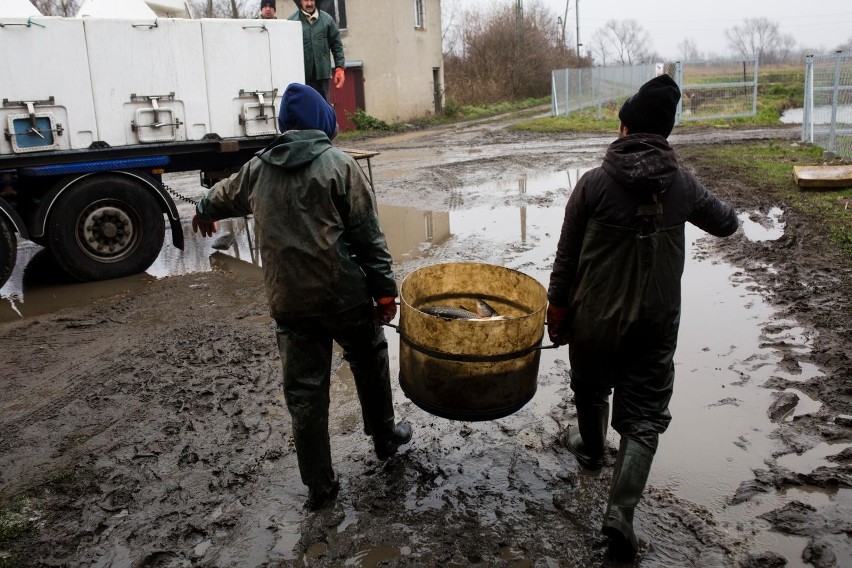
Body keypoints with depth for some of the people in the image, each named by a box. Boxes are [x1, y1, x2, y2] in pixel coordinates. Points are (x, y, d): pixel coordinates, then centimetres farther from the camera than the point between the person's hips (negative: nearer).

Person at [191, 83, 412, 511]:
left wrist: (204, 211, 52)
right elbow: (367, 233, -10)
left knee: (304, 391, 11)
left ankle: (319, 484, 19)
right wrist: (384, 287, -5)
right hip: (343, 295, -3)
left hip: (289, 301, 3)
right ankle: (384, 437, 39)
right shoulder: (338, 164, -6)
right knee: (369, 363, 21)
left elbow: (226, 194, 30)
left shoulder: (259, 168, 9)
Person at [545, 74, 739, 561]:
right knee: (644, 416, 8)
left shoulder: (595, 182, -11)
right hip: (657, 321, 1)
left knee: (591, 389, 25)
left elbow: (567, 256, -7)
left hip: (595, 317, -1)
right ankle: (621, 509, -3)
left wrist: (557, 309, 5)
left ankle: (592, 449, 49)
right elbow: (727, 224, 15)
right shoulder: (682, 184, -3)